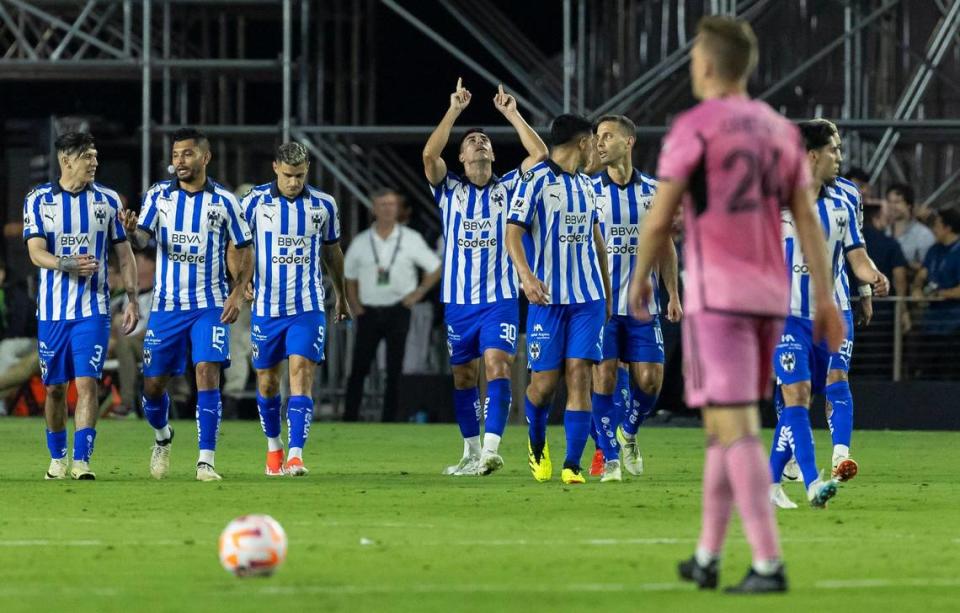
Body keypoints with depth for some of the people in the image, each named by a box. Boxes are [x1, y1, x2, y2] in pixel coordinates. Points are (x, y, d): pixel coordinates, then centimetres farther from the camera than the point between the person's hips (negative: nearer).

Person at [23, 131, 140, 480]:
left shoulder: (107, 200, 4)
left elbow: (124, 254, 10)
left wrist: (132, 300, 3)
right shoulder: (38, 200, 0)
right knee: (54, 387, 8)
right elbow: (36, 253, -10)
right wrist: (69, 263, -28)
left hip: (93, 310, 0)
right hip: (52, 310, 0)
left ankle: (81, 461, -16)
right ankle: (57, 458, 24)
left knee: (86, 383, -13)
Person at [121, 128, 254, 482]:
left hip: (209, 306, -2)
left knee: (207, 374, -17)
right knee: (153, 384, 3)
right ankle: (162, 438, 35)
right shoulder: (158, 195, 2)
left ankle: (205, 462, -14)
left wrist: (238, 292, -7)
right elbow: (142, 239, -9)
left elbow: (244, 252, 7)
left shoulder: (223, 200, 0)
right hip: (166, 306, 2)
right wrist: (132, 231, -33)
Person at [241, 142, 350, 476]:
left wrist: (341, 297, 24)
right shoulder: (255, 201, -3)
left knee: (301, 373, -15)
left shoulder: (323, 205, 2)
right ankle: (274, 445, 32)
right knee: (267, 381, 9)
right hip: (266, 307, 1)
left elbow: (332, 251, 16)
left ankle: (295, 455, -21)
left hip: (308, 307, -1)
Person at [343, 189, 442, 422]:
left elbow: (434, 268, 8)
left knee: (394, 370, 1)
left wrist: (419, 293, 0)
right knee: (359, 368, -1)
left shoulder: (410, 240, 0)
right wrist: (354, 305, 3)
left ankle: (390, 420, 5)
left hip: (398, 312, -1)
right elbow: (349, 276, 13)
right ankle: (349, 418, 2)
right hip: (369, 312, 1)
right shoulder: (360, 242, 3)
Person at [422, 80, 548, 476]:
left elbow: (539, 154, -2)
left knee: (496, 366, -18)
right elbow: (430, 155, -10)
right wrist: (454, 111, -11)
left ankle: (491, 447, -28)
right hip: (457, 300, 1)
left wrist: (512, 114, -1)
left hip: (499, 299, -1)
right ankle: (471, 452, 19)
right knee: (463, 376, 7)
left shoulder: (508, 188, 9)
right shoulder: (449, 189, 7)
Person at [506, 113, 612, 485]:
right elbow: (513, 232, -12)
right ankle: (537, 443, 28)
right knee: (544, 381, -2)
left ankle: (572, 465, -7)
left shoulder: (586, 186, 16)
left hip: (588, 298, 5)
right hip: (547, 298, -5)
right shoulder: (536, 180, -5)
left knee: (578, 375, -6)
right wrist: (526, 275, -29)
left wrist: (606, 292, 26)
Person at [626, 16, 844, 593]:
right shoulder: (781, 130, 10)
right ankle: (707, 556, 21)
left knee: (735, 429, -9)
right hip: (769, 295, 7)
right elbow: (808, 220, 7)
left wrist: (640, 280, 9)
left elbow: (659, 220, -7)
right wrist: (825, 300, 7)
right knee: (727, 425, 17)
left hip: (717, 296, -7)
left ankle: (769, 563, -17)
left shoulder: (693, 128, -9)